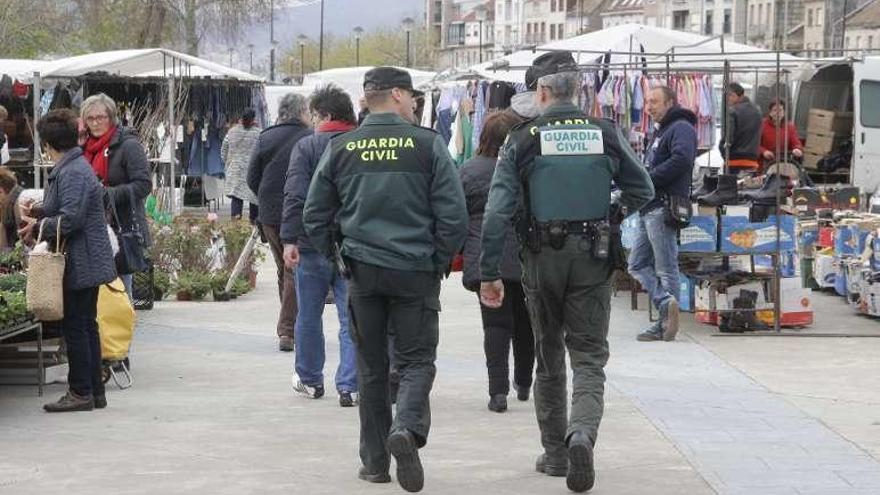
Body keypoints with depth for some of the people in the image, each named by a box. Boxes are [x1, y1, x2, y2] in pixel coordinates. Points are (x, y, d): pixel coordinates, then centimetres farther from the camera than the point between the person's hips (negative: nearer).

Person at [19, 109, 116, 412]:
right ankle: (94, 391, 20)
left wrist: (37, 226, -11)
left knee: (75, 327, -3)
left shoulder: (72, 173, -19)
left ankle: (81, 392, 2)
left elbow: (69, 219, -25)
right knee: (86, 325, 14)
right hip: (86, 263, 10)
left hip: (80, 264, -10)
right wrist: (38, 214, 14)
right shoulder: (74, 167, 14)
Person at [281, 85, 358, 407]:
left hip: (313, 247, -1)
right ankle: (349, 386, -3)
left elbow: (295, 197, -14)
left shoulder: (306, 147, -5)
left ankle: (310, 380, 26)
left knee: (309, 316, 14)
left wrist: (290, 240, -14)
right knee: (352, 319, 3)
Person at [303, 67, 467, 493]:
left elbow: (314, 215, 7)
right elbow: (454, 214, -8)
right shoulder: (427, 144, -6)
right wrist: (440, 262, 3)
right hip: (415, 271, -3)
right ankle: (407, 428, -21)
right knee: (417, 360, 6)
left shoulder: (340, 148, 3)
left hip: (362, 270, 3)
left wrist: (336, 257, 14)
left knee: (371, 367, 13)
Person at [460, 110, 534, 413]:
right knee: (524, 322, 17)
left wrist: (458, 252, 14)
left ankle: (498, 390, -11)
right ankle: (523, 384, 30)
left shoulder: (468, 171, -2)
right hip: (526, 260, 1)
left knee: (496, 323, 1)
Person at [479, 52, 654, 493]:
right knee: (589, 358, 2)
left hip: (543, 259, 0)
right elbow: (642, 192, 8)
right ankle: (582, 433, -24)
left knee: (549, 359, 15)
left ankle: (555, 454, 22)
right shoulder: (606, 135, 0)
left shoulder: (522, 140, -5)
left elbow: (497, 212, -10)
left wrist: (489, 273, -6)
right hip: (593, 261, 0)